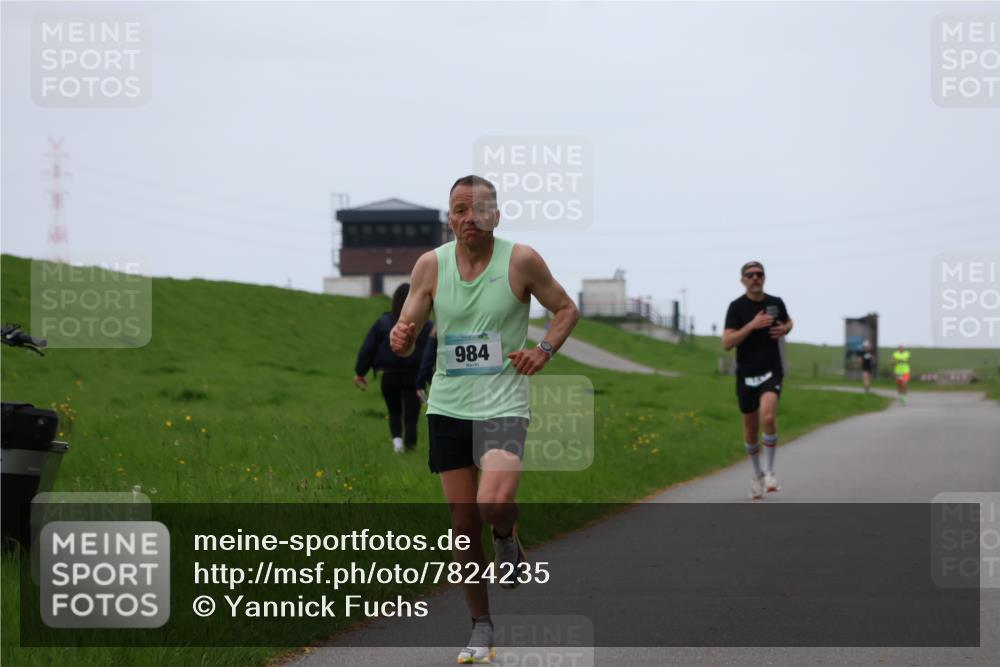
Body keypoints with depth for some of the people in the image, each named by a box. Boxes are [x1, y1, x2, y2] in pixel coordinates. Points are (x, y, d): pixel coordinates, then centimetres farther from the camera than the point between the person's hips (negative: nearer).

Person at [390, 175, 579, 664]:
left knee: (493, 504, -25)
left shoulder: (521, 260, -5)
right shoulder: (431, 265, 0)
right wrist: (401, 341, -22)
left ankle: (507, 540, 12)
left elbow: (566, 309, 8)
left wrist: (545, 349, -9)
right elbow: (406, 332, 2)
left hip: (503, 403, -3)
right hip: (448, 405, 3)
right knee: (463, 522, 5)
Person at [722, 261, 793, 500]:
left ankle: (769, 471, -10)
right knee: (750, 428, 10)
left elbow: (788, 322, 26)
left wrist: (784, 329, 2)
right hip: (746, 374, 0)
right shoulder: (737, 307, -5)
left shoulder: (775, 303, 4)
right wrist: (752, 325, -22)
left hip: (771, 371, 0)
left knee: (767, 417, -24)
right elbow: (727, 343, -13)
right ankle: (757, 474, 31)